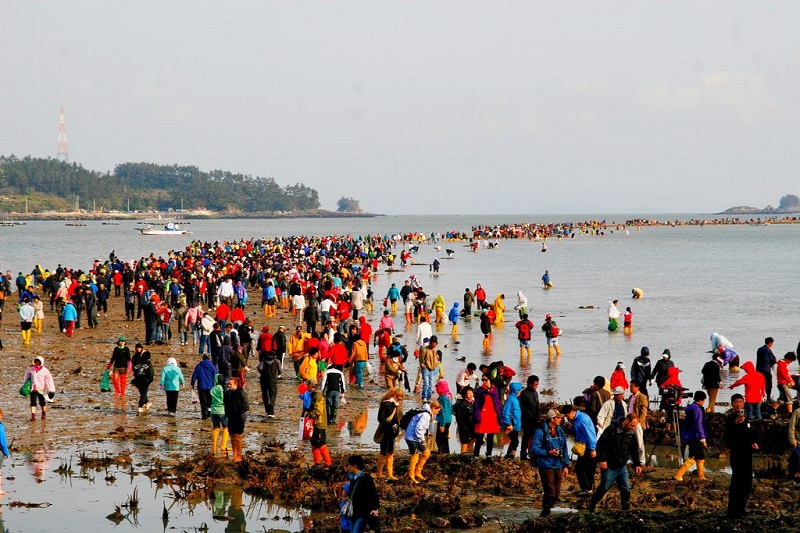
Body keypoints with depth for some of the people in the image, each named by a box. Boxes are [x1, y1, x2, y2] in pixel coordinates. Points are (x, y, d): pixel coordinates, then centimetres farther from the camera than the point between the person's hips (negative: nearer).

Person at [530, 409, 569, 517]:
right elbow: (534, 449, -12)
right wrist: (548, 453, -19)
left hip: (558, 466, 6)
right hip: (546, 466, -6)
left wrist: (566, 465, 10)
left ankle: (547, 509, 25)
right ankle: (545, 511, 8)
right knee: (550, 492, -8)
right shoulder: (540, 432, -10)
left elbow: (564, 449, 14)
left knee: (557, 493, 8)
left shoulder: (560, 431, 9)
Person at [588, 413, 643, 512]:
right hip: (609, 466, -5)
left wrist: (637, 464, 11)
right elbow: (600, 444, -12)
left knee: (626, 489, 2)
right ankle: (591, 507, 11)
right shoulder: (612, 430, -11)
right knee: (604, 487, -3)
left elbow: (634, 451, 18)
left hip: (622, 467, 5)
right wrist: (602, 460, -16)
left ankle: (626, 510, 12)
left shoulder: (632, 434, 8)